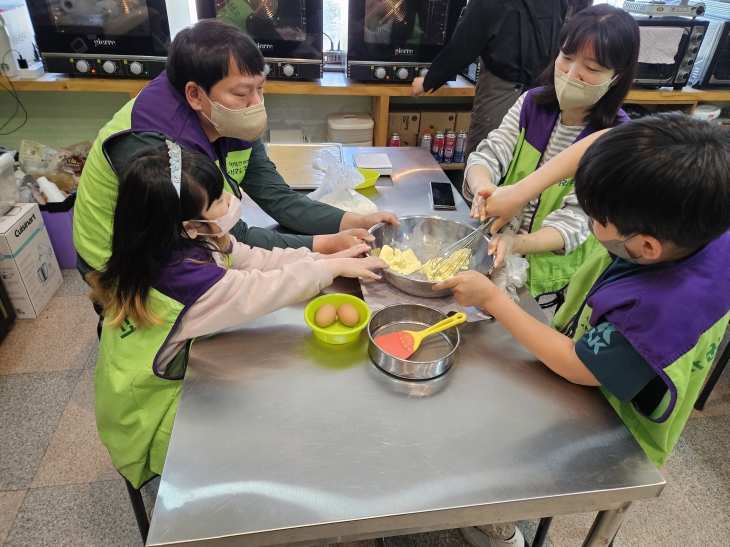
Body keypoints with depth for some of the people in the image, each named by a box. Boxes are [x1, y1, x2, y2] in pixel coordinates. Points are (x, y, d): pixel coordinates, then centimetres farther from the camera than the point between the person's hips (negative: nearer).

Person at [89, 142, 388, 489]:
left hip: (179, 367, 7)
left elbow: (256, 259, -5)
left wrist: (325, 257, -11)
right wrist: (333, 267, -18)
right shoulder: (184, 276, -35)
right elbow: (259, 290, -29)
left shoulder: (198, 240, -12)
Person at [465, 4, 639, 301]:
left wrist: (518, 244, -39)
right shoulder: (532, 103, -2)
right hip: (495, 250, 3)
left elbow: (575, 219, -19)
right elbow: (489, 155, -9)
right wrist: (483, 187, -34)